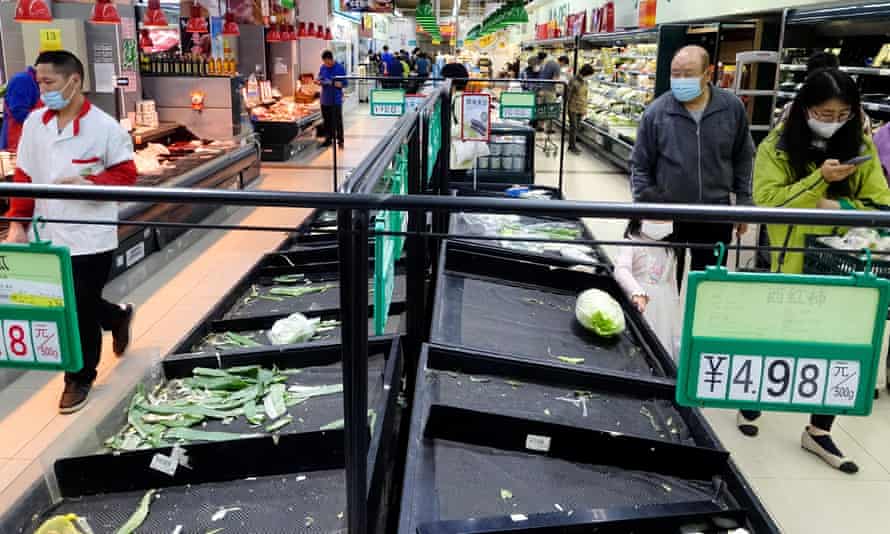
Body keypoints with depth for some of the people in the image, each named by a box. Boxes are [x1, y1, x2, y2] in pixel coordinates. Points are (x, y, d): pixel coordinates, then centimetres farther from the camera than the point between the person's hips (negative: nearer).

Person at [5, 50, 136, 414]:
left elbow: (126, 174, -6)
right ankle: (117, 318, 43)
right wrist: (17, 224, 1)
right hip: (46, 237, 5)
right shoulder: (34, 124, 4)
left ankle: (80, 379, 24)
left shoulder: (105, 127, -10)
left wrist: (89, 183, -23)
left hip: (90, 238, -5)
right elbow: (24, 177, 8)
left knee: (80, 312, 4)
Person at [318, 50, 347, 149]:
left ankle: (340, 140, 9)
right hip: (325, 99, 5)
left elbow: (344, 83, -8)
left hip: (336, 99, -5)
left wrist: (334, 83, -23)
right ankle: (328, 139, 23)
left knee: (337, 121, -1)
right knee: (327, 121, 12)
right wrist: (319, 82, -8)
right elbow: (320, 80, 16)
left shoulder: (340, 68, -8)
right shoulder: (322, 68, 6)